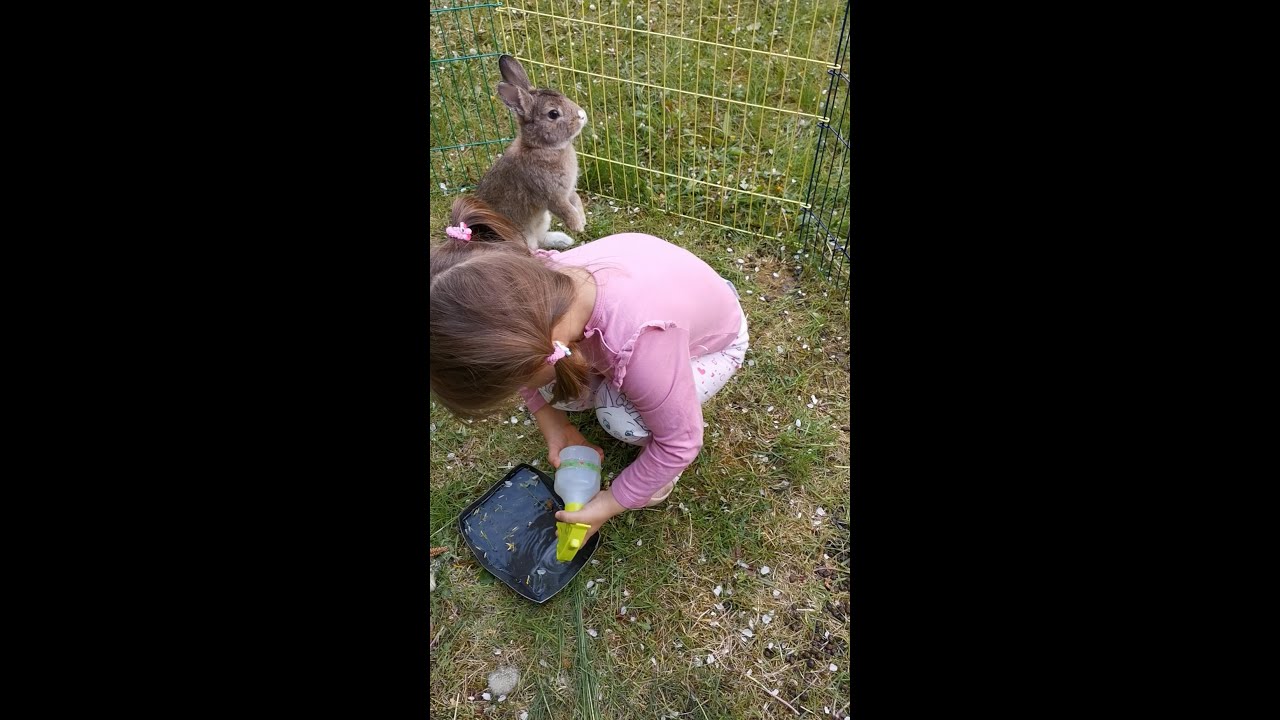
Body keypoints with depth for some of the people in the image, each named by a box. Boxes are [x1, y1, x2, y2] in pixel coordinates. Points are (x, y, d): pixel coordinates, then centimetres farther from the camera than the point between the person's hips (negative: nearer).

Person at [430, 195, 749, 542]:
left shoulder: (641, 343, -46)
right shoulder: (538, 286, -29)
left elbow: (680, 442, -30)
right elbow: (526, 366, -5)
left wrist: (611, 503, -19)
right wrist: (555, 427, -10)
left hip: (712, 344, -5)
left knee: (621, 417, -29)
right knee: (557, 386, -12)